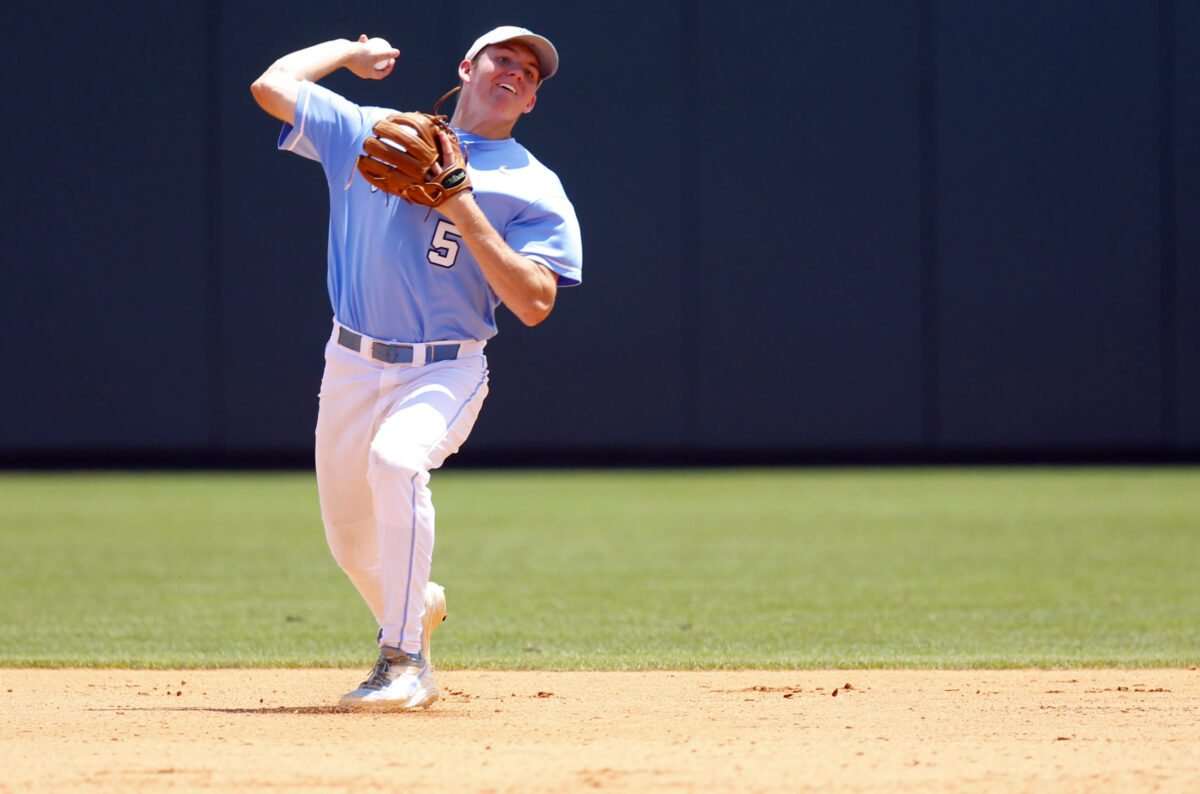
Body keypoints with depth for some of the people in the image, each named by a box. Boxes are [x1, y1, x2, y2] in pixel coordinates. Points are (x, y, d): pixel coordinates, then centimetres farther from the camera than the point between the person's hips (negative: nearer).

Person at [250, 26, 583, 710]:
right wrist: (350, 52, 15)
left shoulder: (536, 189, -1)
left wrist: (462, 208, -17)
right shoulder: (375, 134, 7)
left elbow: (534, 304, -14)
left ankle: (404, 663, -29)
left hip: (446, 372, -4)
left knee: (396, 458, -35)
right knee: (352, 543, 9)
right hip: (353, 368, 4)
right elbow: (272, 86, 2)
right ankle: (417, 606, 46)